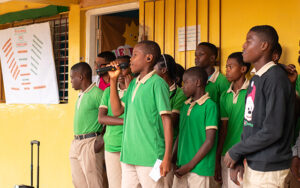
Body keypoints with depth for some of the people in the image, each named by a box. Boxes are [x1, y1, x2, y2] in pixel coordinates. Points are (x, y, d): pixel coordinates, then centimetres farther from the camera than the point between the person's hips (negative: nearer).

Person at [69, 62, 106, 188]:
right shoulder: (80, 96, 17)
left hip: (90, 144, -9)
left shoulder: (97, 93, -12)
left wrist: (101, 141, -20)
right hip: (76, 144, 9)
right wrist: (75, 142, 15)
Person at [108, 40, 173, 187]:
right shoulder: (133, 84, 14)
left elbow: (167, 120, -12)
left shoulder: (157, 83, -9)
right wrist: (113, 80, 7)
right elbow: (117, 111, 11)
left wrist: (167, 157, -17)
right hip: (129, 155, 7)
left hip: (150, 157, -7)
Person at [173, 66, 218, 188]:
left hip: (199, 168, -6)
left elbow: (210, 141, -12)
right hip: (181, 167, 6)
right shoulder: (185, 106, 13)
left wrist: (190, 165, -12)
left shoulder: (209, 105, -9)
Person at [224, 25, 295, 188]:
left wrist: (235, 152, -12)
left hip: (269, 170, -8)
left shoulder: (276, 78, -17)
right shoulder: (255, 79, 11)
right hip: (253, 164, 8)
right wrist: (238, 160, 6)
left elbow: (272, 131, -21)